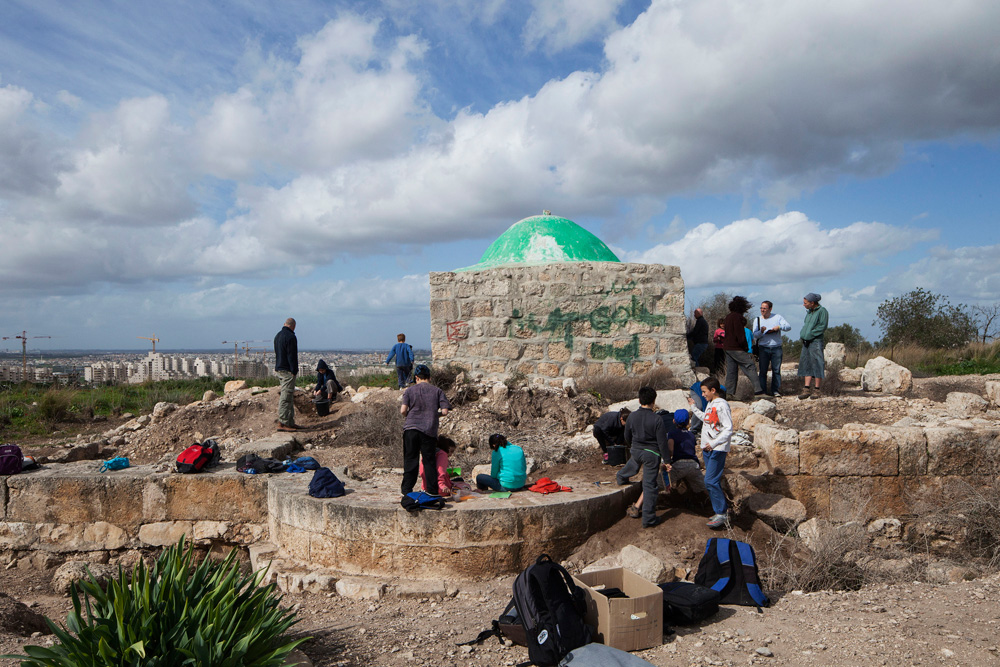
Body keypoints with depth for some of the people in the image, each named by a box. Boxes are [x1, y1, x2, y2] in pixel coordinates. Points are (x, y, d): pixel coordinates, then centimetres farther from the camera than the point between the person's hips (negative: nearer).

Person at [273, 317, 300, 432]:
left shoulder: (278, 336, 16)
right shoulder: (290, 337, -15)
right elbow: (292, 356, -18)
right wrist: (294, 370, -16)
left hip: (279, 369, 10)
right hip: (287, 371, -10)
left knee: (289, 397, 14)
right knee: (286, 397, -8)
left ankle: (290, 422, 17)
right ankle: (282, 423, -8)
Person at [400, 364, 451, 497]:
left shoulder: (410, 390, 3)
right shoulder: (437, 391, 5)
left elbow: (403, 411, -5)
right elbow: (444, 411, -2)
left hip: (411, 428, 0)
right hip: (430, 430, 0)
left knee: (410, 460, 6)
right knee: (429, 460, 7)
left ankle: (407, 489, 7)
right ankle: (432, 490, 8)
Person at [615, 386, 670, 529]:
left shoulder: (632, 416, -6)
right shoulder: (657, 419, -20)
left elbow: (627, 437, 8)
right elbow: (662, 442, -16)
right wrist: (666, 460, -7)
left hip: (636, 451, 4)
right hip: (651, 454, -4)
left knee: (633, 464, 39)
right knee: (649, 485, 3)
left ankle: (621, 477, 69)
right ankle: (648, 519, 9)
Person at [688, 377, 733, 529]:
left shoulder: (722, 405, -15)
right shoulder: (710, 404, 13)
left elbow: (728, 429, -18)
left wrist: (714, 443, -24)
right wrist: (693, 407, 30)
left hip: (717, 450, -9)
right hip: (708, 448, 9)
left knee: (711, 481, -13)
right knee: (714, 482, 12)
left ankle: (721, 515, -6)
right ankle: (720, 512, 19)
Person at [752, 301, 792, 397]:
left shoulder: (777, 317, 8)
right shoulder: (757, 320, 9)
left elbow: (788, 327, 0)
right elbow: (755, 335, 1)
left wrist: (779, 327, -19)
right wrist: (761, 332, -20)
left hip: (776, 348, 0)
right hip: (763, 348, 0)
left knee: (776, 370, 1)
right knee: (763, 370, -1)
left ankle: (776, 390, 6)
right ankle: (762, 391, 3)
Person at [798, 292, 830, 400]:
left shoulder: (822, 311, -5)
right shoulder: (809, 312, 17)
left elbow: (823, 326, -12)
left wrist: (809, 335, -14)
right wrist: (802, 334, 4)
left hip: (816, 341, -7)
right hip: (806, 342, 7)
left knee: (816, 364, -5)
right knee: (806, 365, 3)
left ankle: (816, 390, -2)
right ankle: (807, 389, 3)